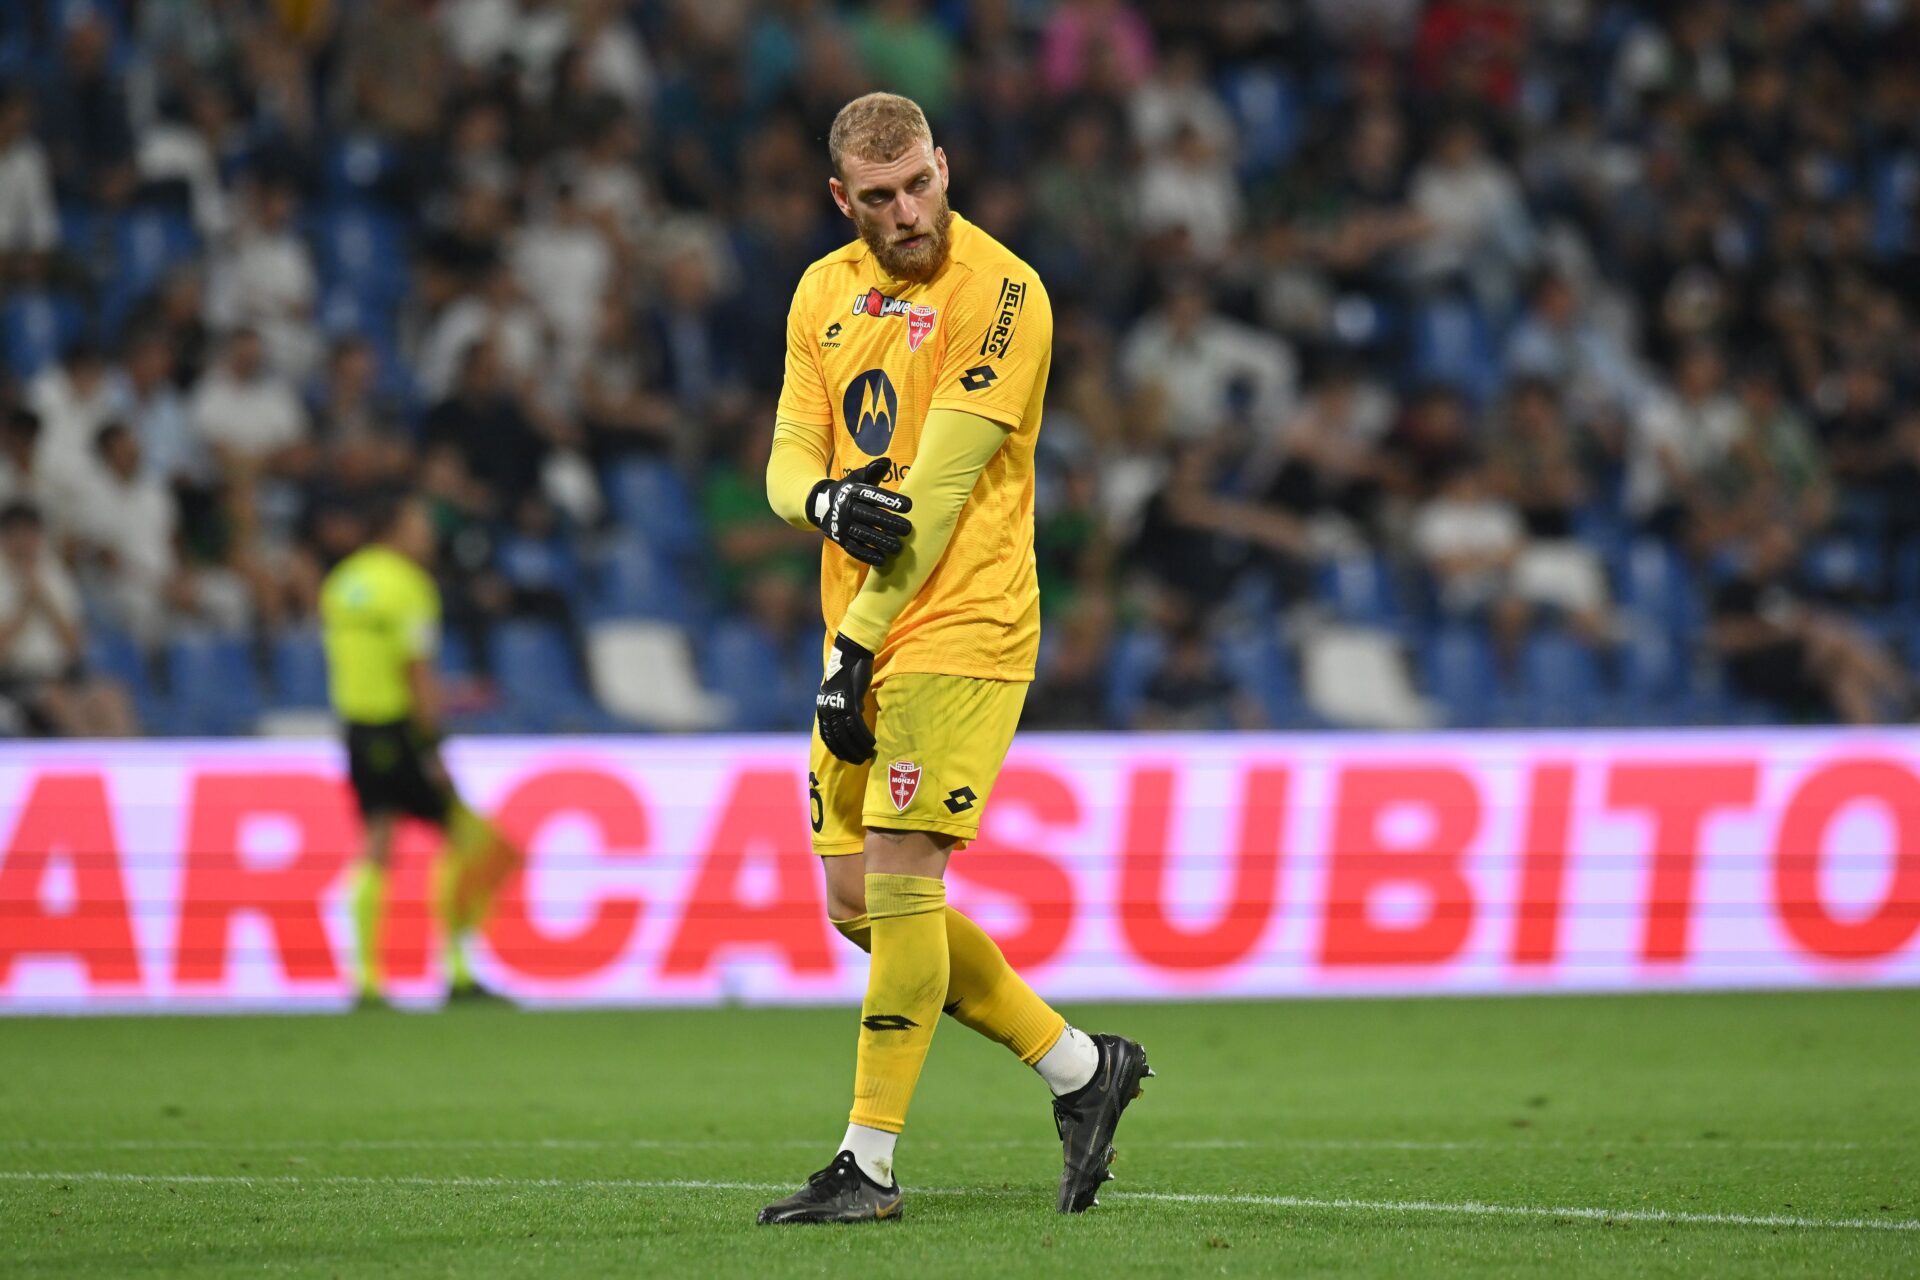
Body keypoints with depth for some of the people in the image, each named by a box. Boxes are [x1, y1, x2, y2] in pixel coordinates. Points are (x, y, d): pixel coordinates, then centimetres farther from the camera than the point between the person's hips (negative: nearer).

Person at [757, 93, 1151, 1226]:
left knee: (898, 880, -12)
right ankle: (1082, 1067, 19)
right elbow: (788, 458, 10)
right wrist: (827, 502, -16)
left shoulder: (1000, 292, -12)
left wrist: (858, 645, -17)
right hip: (861, 630, 8)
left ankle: (871, 1163, -5)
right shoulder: (825, 291, 11)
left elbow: (941, 484, -16)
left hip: (960, 628, -8)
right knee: (859, 901, 7)